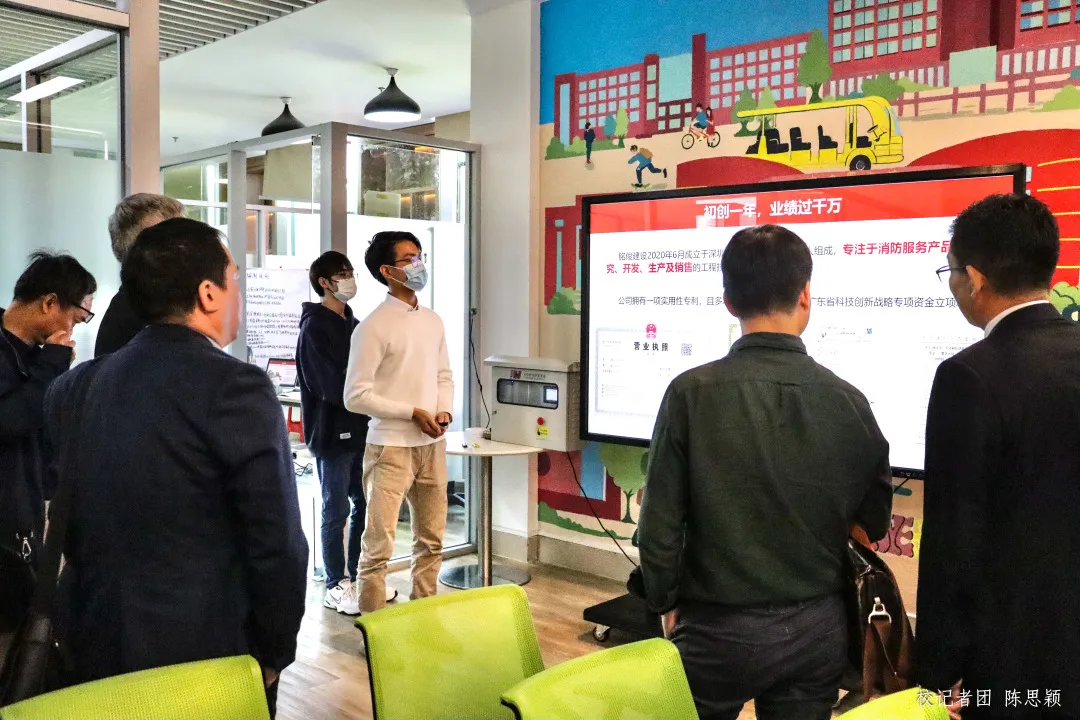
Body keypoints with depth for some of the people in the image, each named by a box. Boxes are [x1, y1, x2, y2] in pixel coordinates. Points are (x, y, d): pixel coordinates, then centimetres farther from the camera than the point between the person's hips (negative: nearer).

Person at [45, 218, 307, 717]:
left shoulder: (78, 386, 0)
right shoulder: (237, 389, -19)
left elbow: (68, 528, 9)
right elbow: (278, 543, -18)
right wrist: (273, 655, -6)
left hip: (96, 649, 6)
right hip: (207, 656, -5)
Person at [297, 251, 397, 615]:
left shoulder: (352, 324, 14)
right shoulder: (315, 326, -11)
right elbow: (333, 385, -19)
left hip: (359, 428, 8)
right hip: (332, 431, -8)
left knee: (364, 506, 14)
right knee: (336, 511, 1)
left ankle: (357, 577, 27)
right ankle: (336, 586, 13)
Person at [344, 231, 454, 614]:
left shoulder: (433, 321, 9)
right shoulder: (373, 327, -12)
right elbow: (356, 396, -14)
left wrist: (444, 411, -3)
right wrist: (413, 413, -16)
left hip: (431, 446, 7)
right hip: (391, 447, -7)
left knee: (431, 539, 16)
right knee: (379, 544, -2)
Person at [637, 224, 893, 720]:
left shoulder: (693, 392, -17)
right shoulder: (848, 401, -8)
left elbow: (660, 522, -12)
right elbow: (875, 520, 4)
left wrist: (666, 604, 4)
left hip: (720, 628, -2)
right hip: (817, 628, 3)